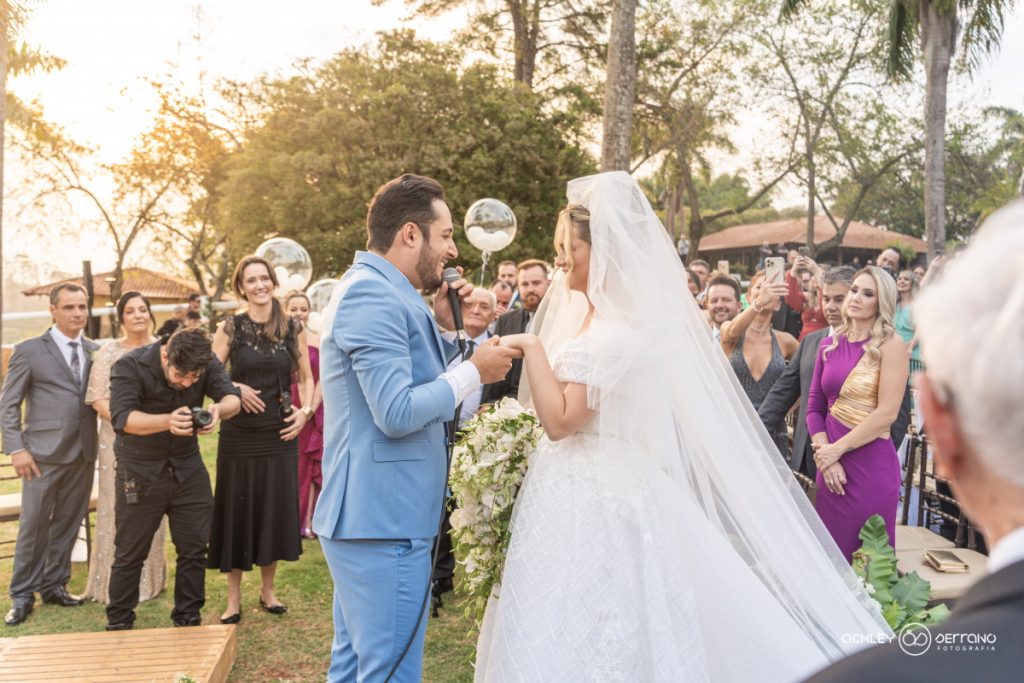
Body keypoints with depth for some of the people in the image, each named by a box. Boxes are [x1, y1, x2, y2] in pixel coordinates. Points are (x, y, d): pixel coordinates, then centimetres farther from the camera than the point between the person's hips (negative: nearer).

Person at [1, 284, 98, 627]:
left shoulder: (95, 351, 10)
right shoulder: (29, 350, -1)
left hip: (83, 454, 4)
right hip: (44, 453, -4)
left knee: (68, 522, 11)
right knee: (33, 525, 3)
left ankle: (54, 585, 25)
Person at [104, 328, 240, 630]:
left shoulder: (207, 363, -9)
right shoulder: (130, 366, -20)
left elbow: (232, 397, -16)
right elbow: (122, 418, -30)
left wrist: (219, 409, -41)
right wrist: (168, 421, -48)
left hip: (187, 467, 3)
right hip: (140, 471, -3)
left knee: (194, 549, 5)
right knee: (130, 554, 5)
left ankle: (189, 621, 21)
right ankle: (118, 625, 23)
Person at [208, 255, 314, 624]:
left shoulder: (293, 328, 3)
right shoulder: (230, 328, -2)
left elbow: (306, 377, 10)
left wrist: (305, 410, -5)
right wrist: (236, 389, -15)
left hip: (280, 432, 2)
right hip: (239, 433, -2)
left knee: (276, 509, 8)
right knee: (237, 509, 4)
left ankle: (267, 589, 25)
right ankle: (234, 597, 16)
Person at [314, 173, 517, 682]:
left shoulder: (371, 290, 17)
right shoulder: (373, 294, -16)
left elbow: (416, 385, 19)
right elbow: (398, 413, -23)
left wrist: (444, 326, 8)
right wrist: (474, 371, -12)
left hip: (366, 518, 11)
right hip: (385, 524, -11)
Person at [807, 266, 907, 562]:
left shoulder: (890, 344, -6)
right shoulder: (830, 344, 8)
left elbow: (887, 413, -13)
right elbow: (814, 407, 9)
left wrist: (838, 448, -10)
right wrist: (825, 453, -5)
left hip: (872, 465, -5)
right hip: (831, 464, 5)